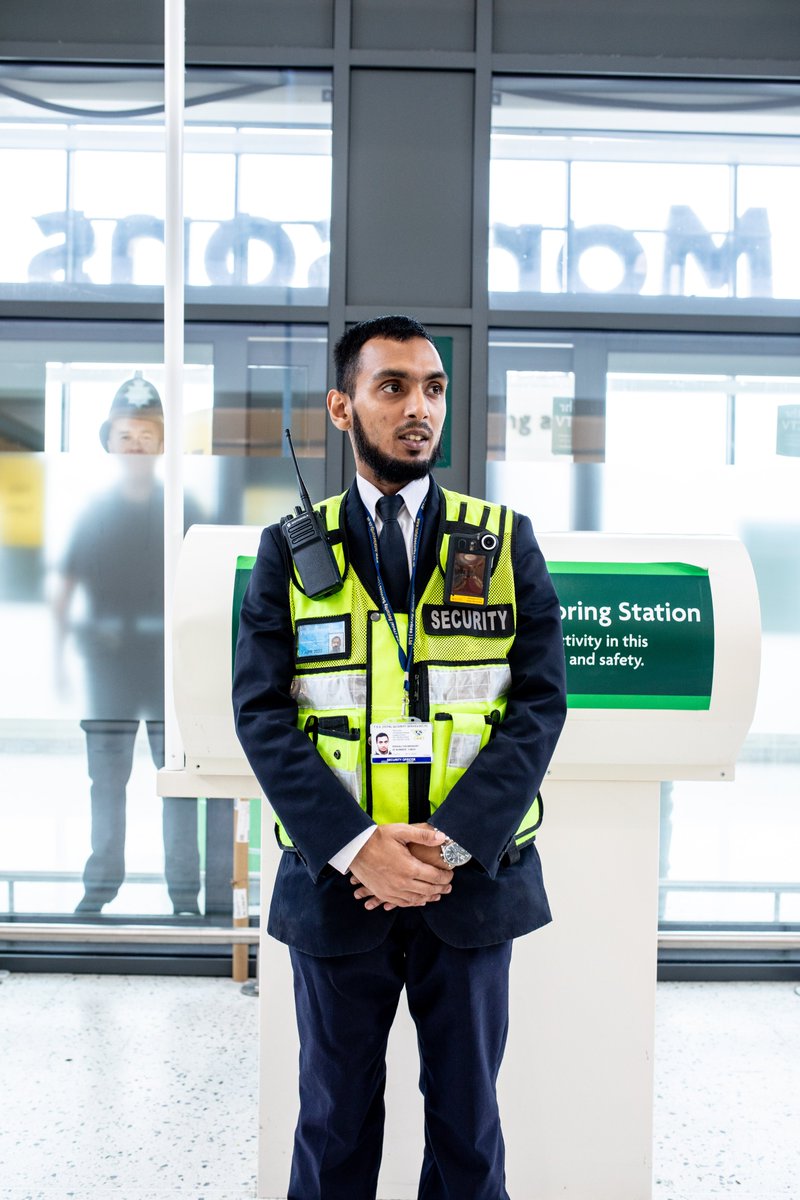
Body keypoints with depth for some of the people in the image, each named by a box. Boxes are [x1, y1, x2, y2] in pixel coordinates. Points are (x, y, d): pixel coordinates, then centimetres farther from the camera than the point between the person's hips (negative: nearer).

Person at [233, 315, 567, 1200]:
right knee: (335, 1117, 16)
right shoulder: (290, 550, 1)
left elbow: (540, 701, -5)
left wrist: (453, 843, -17)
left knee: (466, 1112, 16)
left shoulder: (506, 541, 1)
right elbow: (261, 710, -6)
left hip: (474, 878, 1)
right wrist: (353, 845, -18)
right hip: (334, 880, 0)